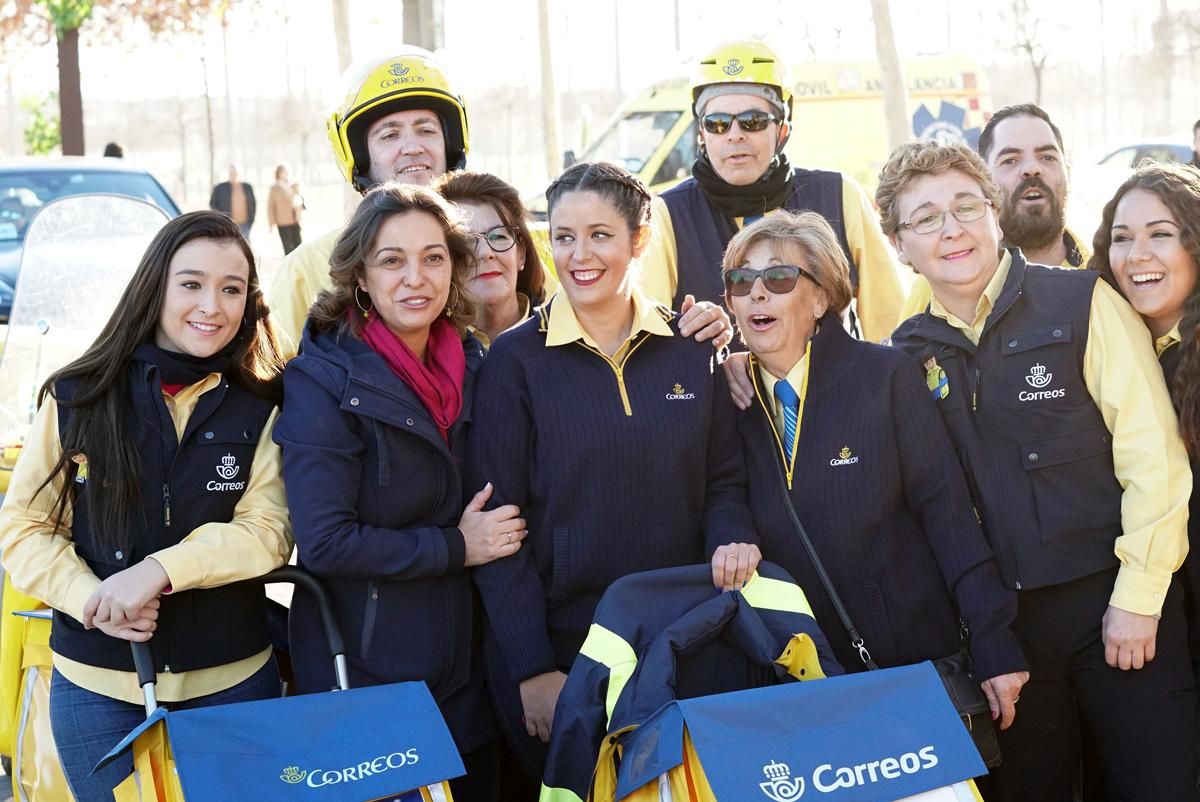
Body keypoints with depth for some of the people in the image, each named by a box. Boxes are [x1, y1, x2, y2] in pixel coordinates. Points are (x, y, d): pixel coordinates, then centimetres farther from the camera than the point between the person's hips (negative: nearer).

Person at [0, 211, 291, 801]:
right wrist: (90, 598, -18)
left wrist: (162, 569, -23)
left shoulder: (259, 411, 0)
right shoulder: (77, 398, -3)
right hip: (97, 686, -1)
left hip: (233, 682, 1)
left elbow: (267, 528, -8)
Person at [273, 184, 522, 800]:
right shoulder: (325, 381, -14)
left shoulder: (470, 364, 4)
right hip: (364, 677, -6)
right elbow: (324, 542, -20)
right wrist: (454, 548, -15)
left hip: (465, 673, 6)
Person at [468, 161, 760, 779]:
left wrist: (732, 540, -13)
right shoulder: (517, 359, -5)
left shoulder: (689, 349, 4)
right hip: (558, 645, -3)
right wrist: (532, 669, -12)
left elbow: (722, 480, 10)